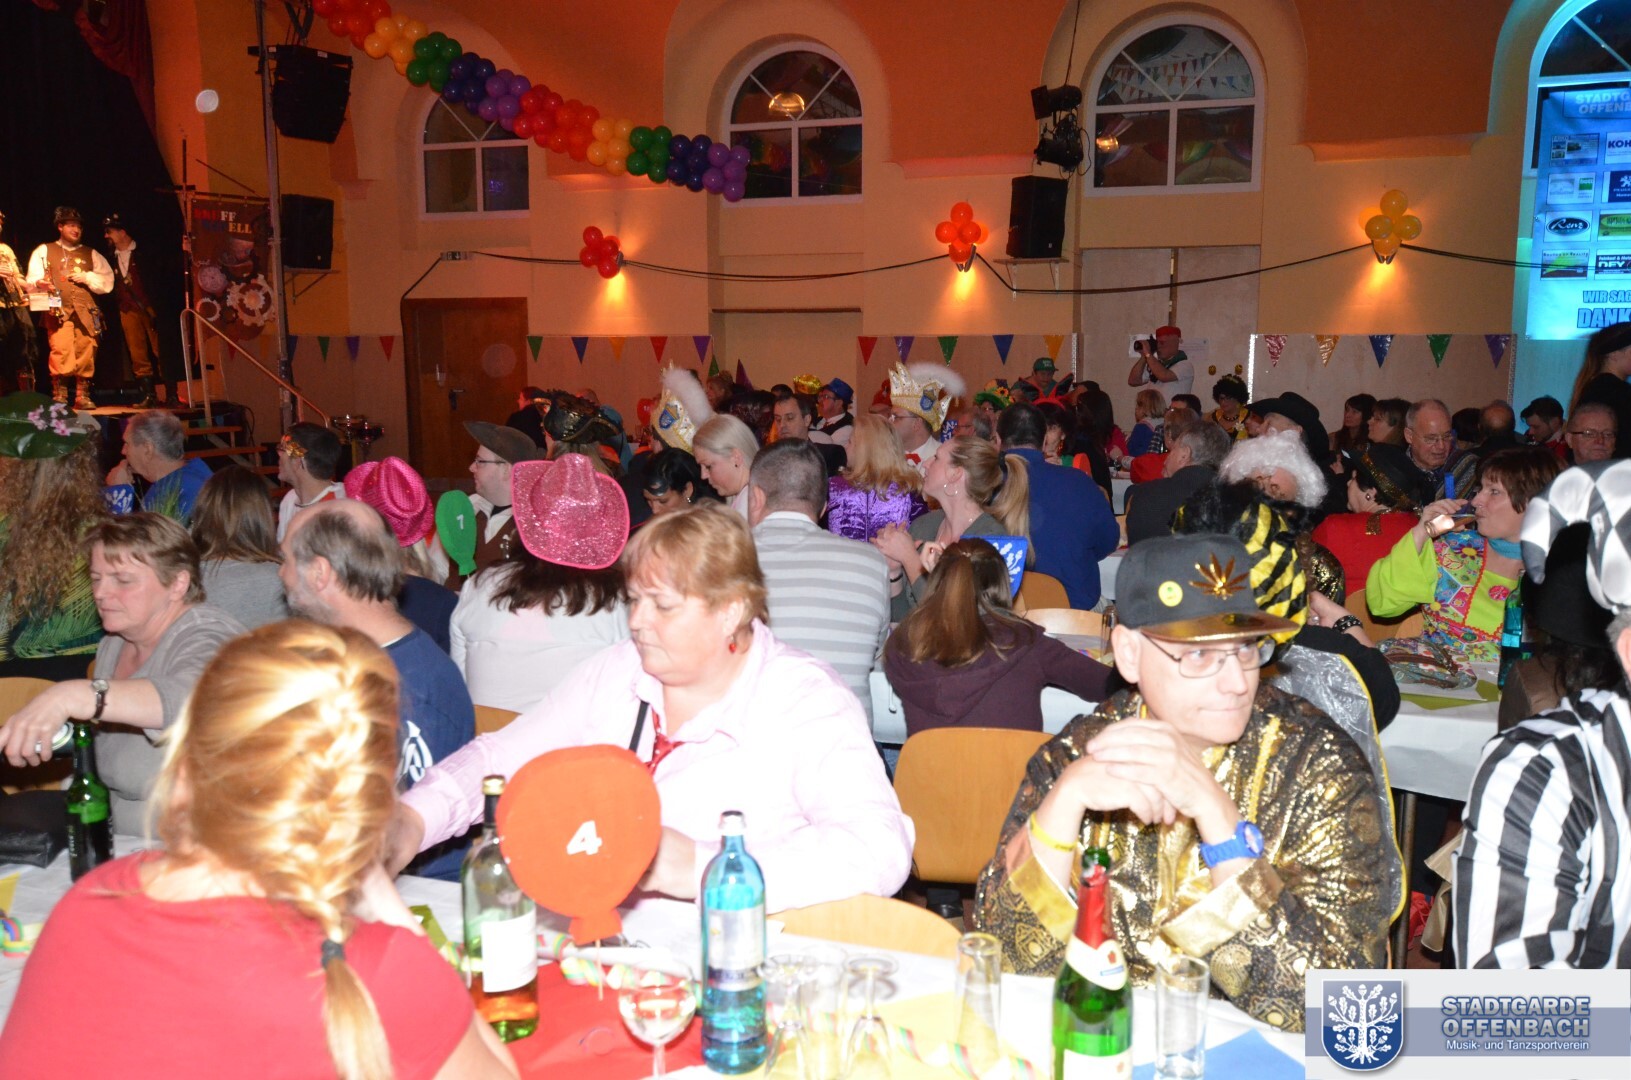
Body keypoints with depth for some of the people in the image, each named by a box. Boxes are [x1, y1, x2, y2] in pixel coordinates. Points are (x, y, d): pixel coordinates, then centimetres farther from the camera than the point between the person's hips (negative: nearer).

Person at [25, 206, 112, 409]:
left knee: (85, 352, -5)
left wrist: (86, 278, -1)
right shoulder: (44, 251, 17)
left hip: (85, 311, 2)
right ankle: (59, 396, -13)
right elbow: (32, 281, 6)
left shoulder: (91, 254, 22)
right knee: (60, 351, -16)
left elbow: (107, 282, 13)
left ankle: (83, 396, 2)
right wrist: (40, 284, -15)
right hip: (58, 310, -2)